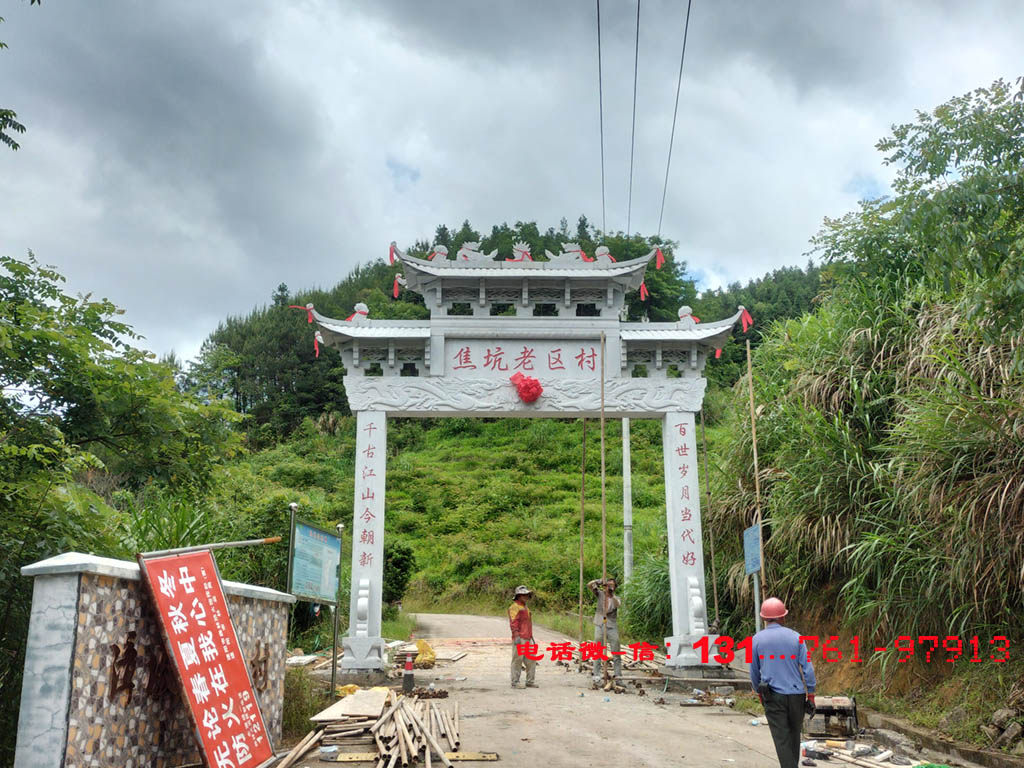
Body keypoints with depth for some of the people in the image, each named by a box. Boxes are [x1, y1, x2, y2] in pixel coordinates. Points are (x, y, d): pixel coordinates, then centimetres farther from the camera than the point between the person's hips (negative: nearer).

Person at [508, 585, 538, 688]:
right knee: (517, 660, -6)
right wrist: (516, 636, -23)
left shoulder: (526, 608, 24)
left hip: (528, 639, 9)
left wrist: (532, 637, 27)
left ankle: (530, 682, 15)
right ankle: (515, 683, -1)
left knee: (531, 660, 7)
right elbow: (513, 623, -14)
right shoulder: (514, 607, -4)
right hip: (520, 638, -9)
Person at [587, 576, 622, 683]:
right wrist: (597, 582, -30)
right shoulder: (600, 594, 3)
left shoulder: (616, 598, 0)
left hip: (612, 627, 0)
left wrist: (612, 595, -42)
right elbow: (589, 585, -9)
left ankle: (618, 676, 7)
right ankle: (597, 675, 10)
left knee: (616, 654, 1)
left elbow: (618, 604, -24)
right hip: (599, 626, 0)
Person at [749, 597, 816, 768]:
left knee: (781, 738, -1)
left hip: (772, 696, -2)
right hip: (796, 694, 2)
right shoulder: (795, 637, -2)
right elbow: (807, 667, -2)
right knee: (794, 734, 20)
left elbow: (754, 672, 6)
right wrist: (811, 692, 7)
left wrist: (758, 692, 21)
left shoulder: (757, 639, -3)